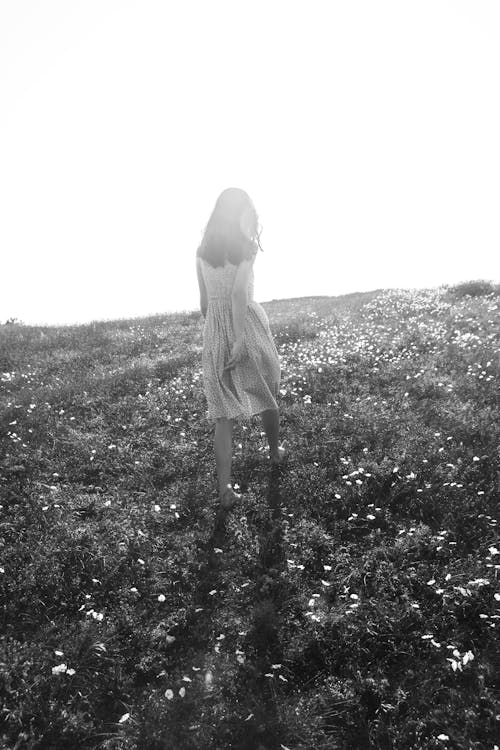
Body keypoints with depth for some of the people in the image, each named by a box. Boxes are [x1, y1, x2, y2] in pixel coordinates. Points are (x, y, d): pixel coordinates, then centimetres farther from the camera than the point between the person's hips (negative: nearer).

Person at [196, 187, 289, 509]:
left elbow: (204, 301, 9)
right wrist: (241, 337, -21)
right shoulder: (247, 246, -8)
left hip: (214, 329, 4)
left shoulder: (203, 249, 6)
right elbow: (239, 292, -19)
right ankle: (275, 452, 40)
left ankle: (225, 487, 0)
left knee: (224, 411, 3)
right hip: (246, 323, -3)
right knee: (268, 393, 20)